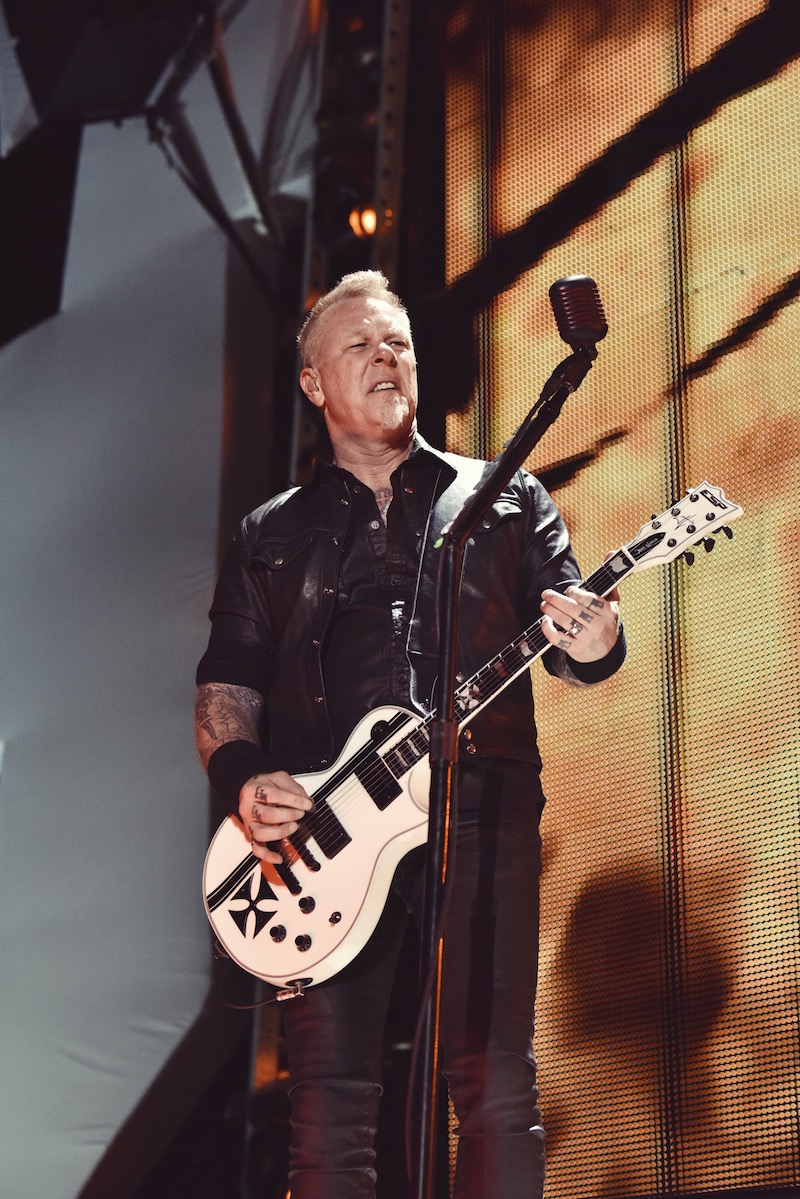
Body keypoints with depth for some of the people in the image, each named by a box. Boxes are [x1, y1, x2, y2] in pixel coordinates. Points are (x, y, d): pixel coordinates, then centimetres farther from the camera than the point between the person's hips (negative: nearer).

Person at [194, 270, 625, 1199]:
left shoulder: (505, 500, 19)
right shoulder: (270, 537, 21)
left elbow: (572, 635, 13)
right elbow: (226, 685, 16)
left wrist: (593, 644, -13)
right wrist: (242, 780, -6)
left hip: (479, 807, -1)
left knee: (496, 1088, -9)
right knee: (329, 1104, -7)